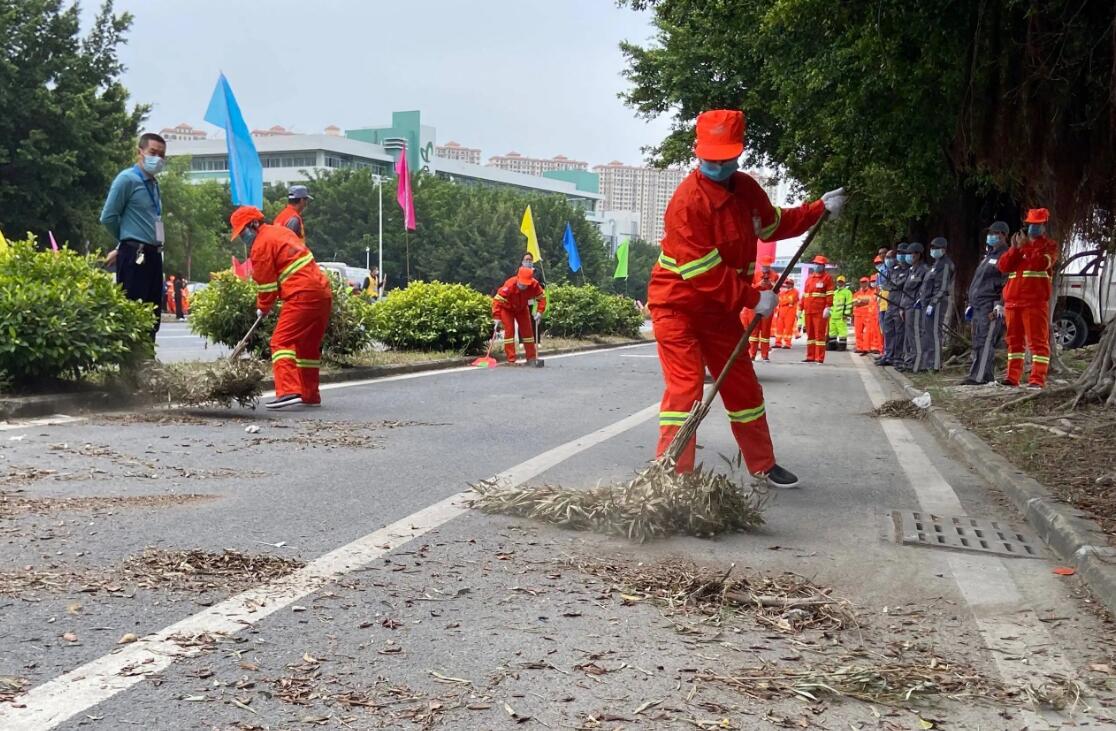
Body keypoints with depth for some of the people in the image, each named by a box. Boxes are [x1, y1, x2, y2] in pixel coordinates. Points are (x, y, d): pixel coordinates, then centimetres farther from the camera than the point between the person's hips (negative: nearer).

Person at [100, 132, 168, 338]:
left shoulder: (153, 183, 17)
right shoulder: (127, 179, -7)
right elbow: (108, 218, -8)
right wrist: (126, 240, 5)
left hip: (153, 255, 8)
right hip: (134, 256, -8)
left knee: (153, 315, 9)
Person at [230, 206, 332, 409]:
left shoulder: (261, 245, -7)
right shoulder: (280, 231, 20)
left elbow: (266, 284, -4)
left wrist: (263, 308, 14)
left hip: (301, 296, -9)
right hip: (323, 292, 9)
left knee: (281, 341, -9)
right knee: (309, 345, 16)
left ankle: (288, 390, -22)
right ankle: (310, 395, 23)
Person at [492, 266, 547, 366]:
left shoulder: (534, 285, -30)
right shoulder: (509, 285, -40)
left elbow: (542, 297, -14)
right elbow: (497, 300, -37)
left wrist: (539, 311, -24)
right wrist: (497, 317, -40)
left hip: (522, 308, 4)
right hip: (507, 308, -4)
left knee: (527, 330, 4)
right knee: (509, 331, -12)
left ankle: (531, 358, 14)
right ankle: (511, 360, -10)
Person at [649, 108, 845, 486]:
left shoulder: (747, 188, 2)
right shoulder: (687, 200, -24)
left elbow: (772, 225, 23)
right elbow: (702, 271, -27)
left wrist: (818, 209, 15)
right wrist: (752, 298, -25)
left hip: (721, 308, 8)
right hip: (678, 304, -7)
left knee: (743, 386, 14)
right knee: (685, 387, -14)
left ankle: (763, 465, 28)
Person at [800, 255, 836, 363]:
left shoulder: (827, 277, 1)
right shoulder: (809, 278, 19)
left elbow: (830, 294, -8)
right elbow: (804, 294, 20)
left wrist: (827, 308, -17)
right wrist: (800, 308, 16)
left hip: (820, 312, -6)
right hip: (808, 311, 6)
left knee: (820, 334, -5)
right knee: (810, 334, 9)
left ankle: (819, 358, -4)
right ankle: (810, 357, 15)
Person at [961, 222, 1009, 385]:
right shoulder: (987, 256, 24)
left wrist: (1000, 306, -21)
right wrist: (971, 304, 24)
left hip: (991, 307, -10)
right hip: (978, 307, 10)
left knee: (985, 342, -15)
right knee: (977, 343, 9)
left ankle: (978, 376, -21)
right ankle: (988, 376, 13)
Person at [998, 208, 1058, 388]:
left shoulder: (1049, 246, 6)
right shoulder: (1019, 245, 21)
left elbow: (1041, 263, -16)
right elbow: (1003, 266, 6)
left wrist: (1025, 247, -11)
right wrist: (1015, 248, -5)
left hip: (1035, 302, -6)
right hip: (1012, 301, 6)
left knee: (1038, 340, -8)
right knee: (1014, 340, 9)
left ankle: (1037, 379, -10)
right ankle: (1012, 377, 14)